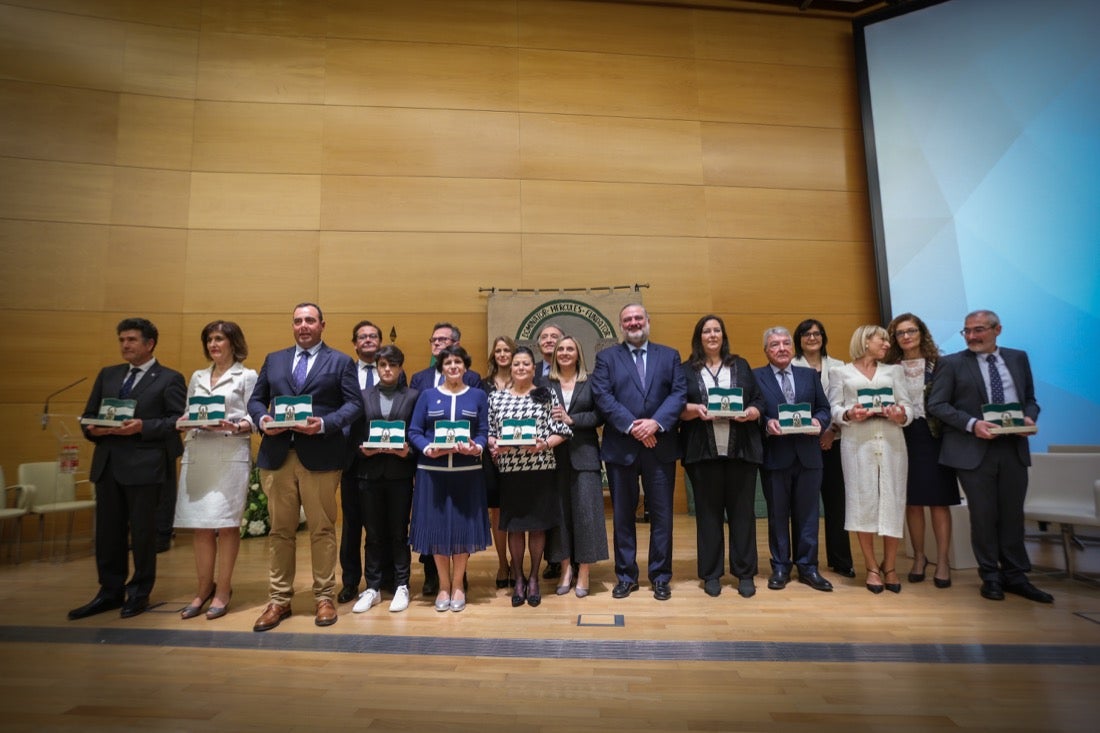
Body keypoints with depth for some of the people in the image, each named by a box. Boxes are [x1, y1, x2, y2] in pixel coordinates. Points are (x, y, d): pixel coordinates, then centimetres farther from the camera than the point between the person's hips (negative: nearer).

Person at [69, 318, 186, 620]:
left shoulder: (169, 378, -2)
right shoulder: (107, 375, 17)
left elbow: (179, 420, -10)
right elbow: (88, 414, 17)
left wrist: (143, 427, -21)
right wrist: (92, 429, -5)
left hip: (145, 465, -6)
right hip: (107, 463, 6)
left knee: (142, 531, 3)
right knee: (107, 531, 12)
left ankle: (139, 593, 18)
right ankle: (110, 592, 26)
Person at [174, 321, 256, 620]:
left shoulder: (247, 376, 4)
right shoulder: (197, 377, 19)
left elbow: (253, 419, -2)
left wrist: (233, 427, -21)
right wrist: (188, 424, -6)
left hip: (231, 455, -5)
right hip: (197, 455, 5)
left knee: (226, 524, -2)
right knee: (199, 525, 6)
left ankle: (223, 590, 9)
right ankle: (204, 589, 18)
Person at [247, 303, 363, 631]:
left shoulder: (340, 361, 5)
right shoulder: (274, 359, 17)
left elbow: (354, 404, -3)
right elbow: (256, 399, 15)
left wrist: (323, 424, -17)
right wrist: (262, 419, -7)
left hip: (320, 455, -3)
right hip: (277, 454, 3)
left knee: (322, 529, 5)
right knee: (280, 530, 10)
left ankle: (324, 598, 18)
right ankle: (279, 600, 23)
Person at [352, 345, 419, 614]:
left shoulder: (412, 396, 5)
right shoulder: (363, 396, 10)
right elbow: (354, 432, 7)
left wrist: (408, 450, -16)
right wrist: (361, 448, -11)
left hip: (400, 472, -2)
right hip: (370, 472, 2)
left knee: (399, 531, 7)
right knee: (373, 533, 10)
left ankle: (401, 587, 19)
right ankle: (372, 588, 22)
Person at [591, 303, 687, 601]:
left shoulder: (669, 355, 10)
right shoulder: (606, 357, 6)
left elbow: (679, 393, -1)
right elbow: (602, 396, -6)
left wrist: (656, 423, -16)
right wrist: (632, 426, -16)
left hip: (660, 446, 1)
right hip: (620, 447, -1)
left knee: (662, 514, 8)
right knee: (623, 515, 9)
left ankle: (661, 577, 23)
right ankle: (626, 576, 23)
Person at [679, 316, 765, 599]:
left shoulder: (741, 365, 12)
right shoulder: (686, 369, 7)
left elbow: (759, 400, 8)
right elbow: (676, 407, 2)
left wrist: (750, 412, -12)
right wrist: (695, 410, -17)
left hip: (742, 450, 1)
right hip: (703, 452, -1)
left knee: (742, 511, 6)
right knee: (708, 511, 5)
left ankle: (745, 573, 18)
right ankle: (711, 573, 16)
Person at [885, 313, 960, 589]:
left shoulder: (938, 364, 2)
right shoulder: (891, 368, 5)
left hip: (933, 437, -1)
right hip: (904, 438, 1)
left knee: (938, 501, 3)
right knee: (911, 501, 8)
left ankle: (943, 561, 13)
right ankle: (919, 557, 21)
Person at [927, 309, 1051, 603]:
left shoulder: (1018, 358, 11)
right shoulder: (952, 364, -1)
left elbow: (1030, 398, 16)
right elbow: (936, 404, -6)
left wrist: (1029, 417, -5)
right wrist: (972, 423, -18)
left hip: (1014, 448, 3)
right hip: (974, 450, -3)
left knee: (1013, 514, 10)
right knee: (984, 515, 5)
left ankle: (1015, 576, 23)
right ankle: (991, 576, 19)